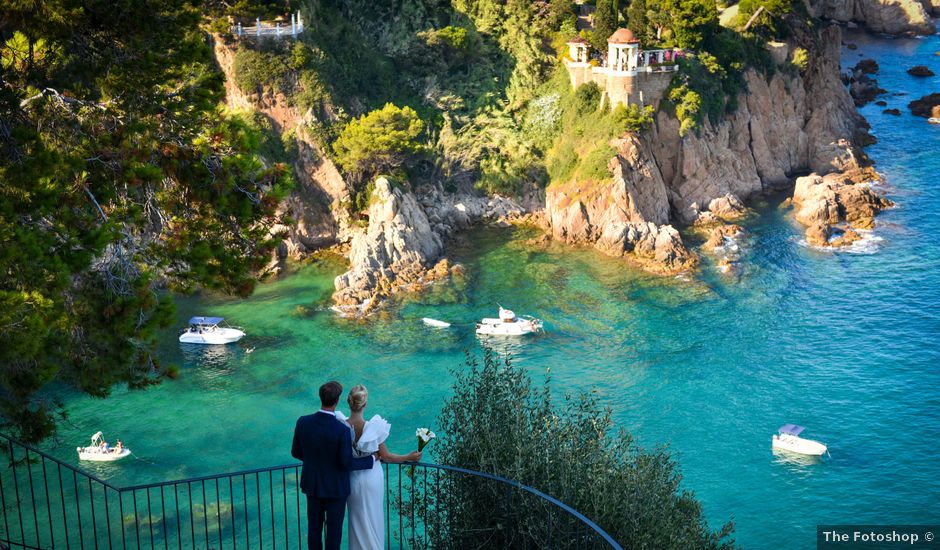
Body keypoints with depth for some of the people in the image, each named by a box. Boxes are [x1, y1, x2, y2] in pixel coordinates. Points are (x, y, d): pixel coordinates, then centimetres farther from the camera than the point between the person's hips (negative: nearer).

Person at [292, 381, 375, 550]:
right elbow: (346, 463, -20)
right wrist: (372, 459, -7)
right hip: (335, 486, -4)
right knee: (334, 529, 13)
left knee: (314, 527, 19)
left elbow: (295, 452, -1)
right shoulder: (342, 430, -28)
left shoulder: (302, 422, -15)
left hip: (312, 484, 4)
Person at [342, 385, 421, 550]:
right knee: (373, 519, 14)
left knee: (357, 520, 19)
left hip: (353, 479, 2)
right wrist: (409, 457, 2)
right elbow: (385, 456, -11)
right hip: (372, 478, -2)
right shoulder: (373, 427, -22)